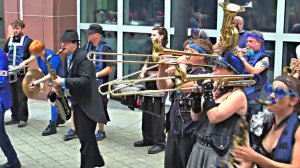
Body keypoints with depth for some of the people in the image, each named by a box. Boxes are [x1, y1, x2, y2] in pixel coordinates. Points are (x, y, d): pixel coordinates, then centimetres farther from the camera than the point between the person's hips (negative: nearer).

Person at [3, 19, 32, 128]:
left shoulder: (27, 41, -4)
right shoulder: (9, 40, 12)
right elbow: (4, 54, 23)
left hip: (21, 73, -5)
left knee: (21, 97, -3)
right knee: (12, 96, 10)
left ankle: (23, 118, 3)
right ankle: (15, 117, 20)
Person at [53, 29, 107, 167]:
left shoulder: (83, 57, -20)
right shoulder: (68, 57, 10)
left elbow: (85, 80, -29)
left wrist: (63, 82, -31)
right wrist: (60, 81, -2)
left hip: (87, 102, -10)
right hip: (77, 101, 10)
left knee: (85, 137, -5)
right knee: (82, 135, 17)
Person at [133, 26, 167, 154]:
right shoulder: (150, 50, 11)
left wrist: (155, 73, -23)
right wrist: (143, 72, -2)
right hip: (149, 85, 8)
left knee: (157, 114, -4)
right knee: (147, 113, 12)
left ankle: (160, 142, 2)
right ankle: (148, 138, 23)